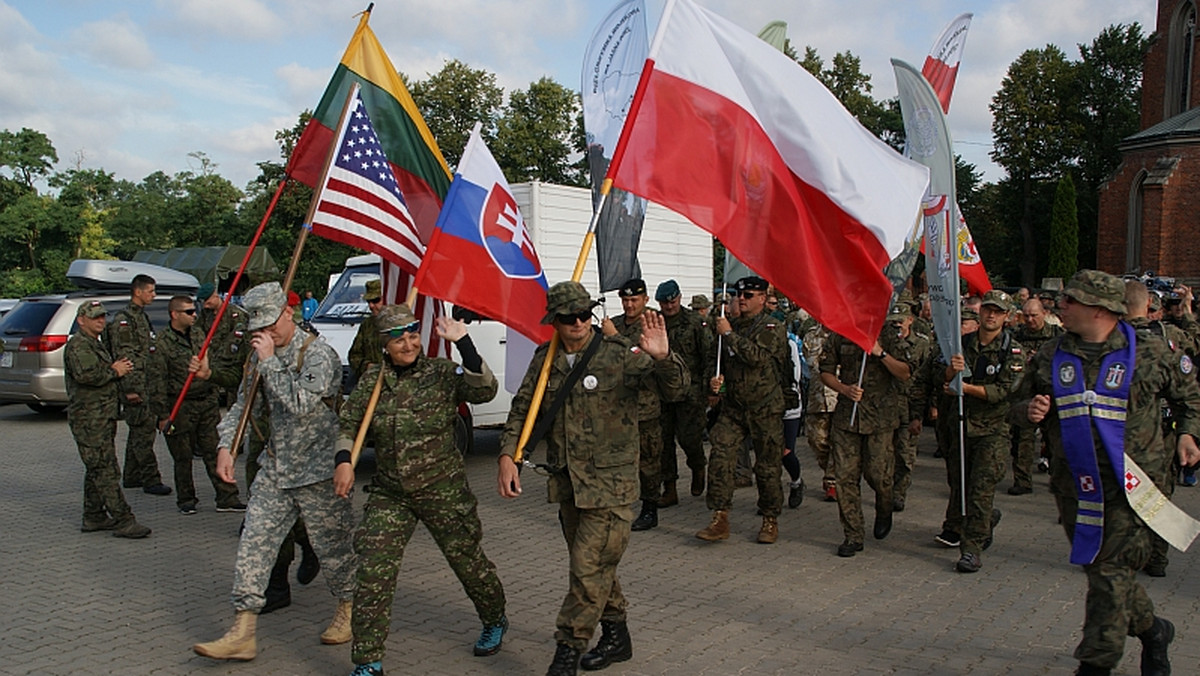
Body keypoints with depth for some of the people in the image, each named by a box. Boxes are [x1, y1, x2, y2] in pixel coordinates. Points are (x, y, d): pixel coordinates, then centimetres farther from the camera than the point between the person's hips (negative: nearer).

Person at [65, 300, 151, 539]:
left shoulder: (95, 344, 22)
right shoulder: (78, 345, -11)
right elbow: (85, 375, -27)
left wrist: (119, 369, 9)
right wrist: (114, 371, -13)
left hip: (103, 416, 11)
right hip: (89, 418, -11)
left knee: (96, 469, 15)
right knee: (105, 470, -12)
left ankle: (94, 517, 22)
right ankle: (123, 521, -14)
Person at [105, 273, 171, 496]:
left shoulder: (141, 316, 19)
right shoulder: (124, 320, -11)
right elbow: (124, 356, -18)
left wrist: (153, 384, 25)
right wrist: (131, 389, -22)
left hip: (146, 384, 10)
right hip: (136, 386, -10)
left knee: (138, 431, 14)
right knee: (144, 431, -9)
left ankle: (131, 477, 23)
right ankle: (151, 479, -7)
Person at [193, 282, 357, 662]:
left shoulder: (317, 354, -14)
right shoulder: (262, 356, 9)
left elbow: (301, 404, -26)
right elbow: (243, 405, 15)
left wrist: (270, 361, -21)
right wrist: (225, 446, 1)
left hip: (317, 471, -7)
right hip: (275, 470, 7)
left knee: (331, 546, 7)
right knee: (253, 544, 2)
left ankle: (347, 612, 30)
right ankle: (243, 633, 8)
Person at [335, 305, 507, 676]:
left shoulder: (442, 373, -8)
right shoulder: (372, 379, 2)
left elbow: (484, 390, -25)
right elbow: (348, 421, 13)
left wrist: (462, 342, -31)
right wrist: (344, 460, -2)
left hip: (444, 491, -2)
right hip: (389, 495, 3)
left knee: (468, 560, 11)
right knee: (373, 572, -6)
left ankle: (495, 621, 40)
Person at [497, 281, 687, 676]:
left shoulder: (618, 356, -13)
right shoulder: (545, 359, 3)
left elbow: (675, 389, -17)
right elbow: (521, 409, 9)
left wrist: (661, 359, -39)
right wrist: (507, 456, -4)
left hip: (609, 483, -6)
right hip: (567, 481, 6)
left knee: (589, 567, -6)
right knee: (595, 564, 18)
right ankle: (616, 636, 36)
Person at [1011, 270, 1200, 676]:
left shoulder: (1148, 354, -3)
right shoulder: (1049, 358, 7)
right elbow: (1020, 407, 15)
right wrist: (1029, 411, -7)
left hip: (1129, 486, -4)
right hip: (1074, 486, 5)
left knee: (1111, 571, -6)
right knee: (1100, 568, 14)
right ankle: (1152, 630, 39)